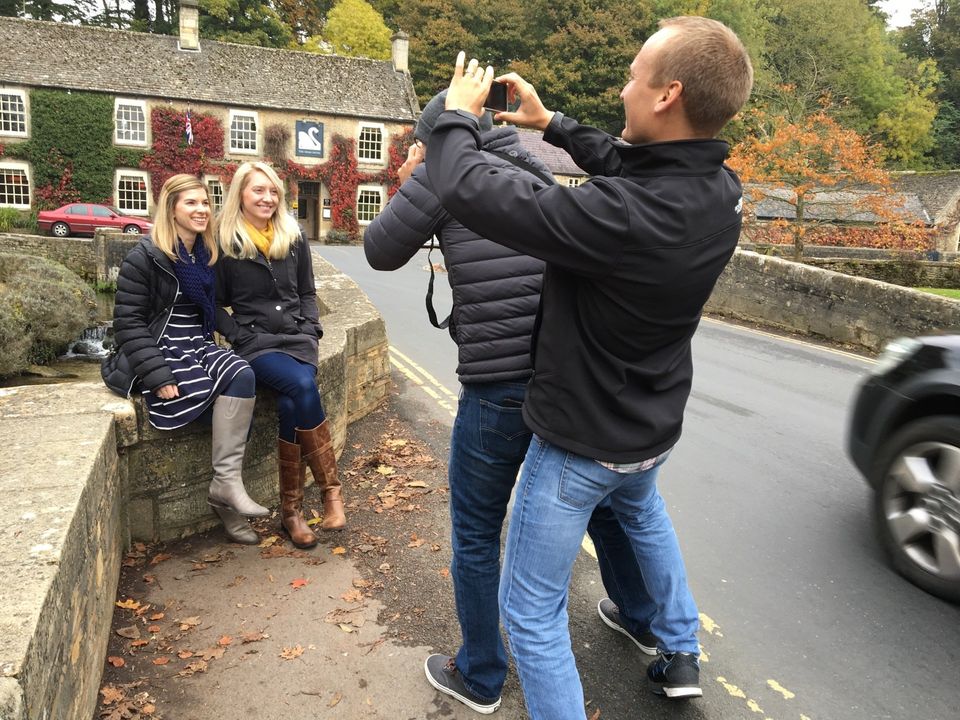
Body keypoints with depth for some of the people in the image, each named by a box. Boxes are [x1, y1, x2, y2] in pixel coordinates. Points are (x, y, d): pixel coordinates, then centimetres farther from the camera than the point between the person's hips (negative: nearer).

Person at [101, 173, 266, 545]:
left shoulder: (207, 254, 11)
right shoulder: (144, 257, -9)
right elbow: (128, 322, -13)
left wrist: (212, 349, 5)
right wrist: (158, 375, -23)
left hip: (196, 347, 6)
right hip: (159, 352, -6)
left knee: (242, 374, -25)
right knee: (233, 385, -26)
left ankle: (227, 483, -24)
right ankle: (227, 485, -13)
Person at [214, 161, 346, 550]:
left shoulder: (294, 237, 13)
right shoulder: (224, 243, 3)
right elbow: (217, 304, 5)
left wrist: (311, 329, 2)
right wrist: (241, 337, -9)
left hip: (297, 336, 3)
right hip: (257, 341, -3)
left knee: (292, 403, -27)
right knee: (303, 386, -32)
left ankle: (291, 509, -16)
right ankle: (331, 489, -21)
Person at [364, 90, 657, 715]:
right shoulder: (534, 172, 15)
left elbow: (381, 252, 3)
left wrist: (411, 185, 16)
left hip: (498, 385, -7)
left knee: (476, 531, 13)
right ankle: (642, 618, 49)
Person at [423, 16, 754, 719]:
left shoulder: (623, 216, -36)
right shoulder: (721, 192, -11)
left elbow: (469, 192, -30)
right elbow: (627, 166, 9)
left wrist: (458, 114, -10)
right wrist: (550, 122, 15)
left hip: (579, 440, -8)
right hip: (655, 429, 8)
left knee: (531, 612, 10)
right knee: (642, 511, 39)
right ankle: (681, 654, 53)